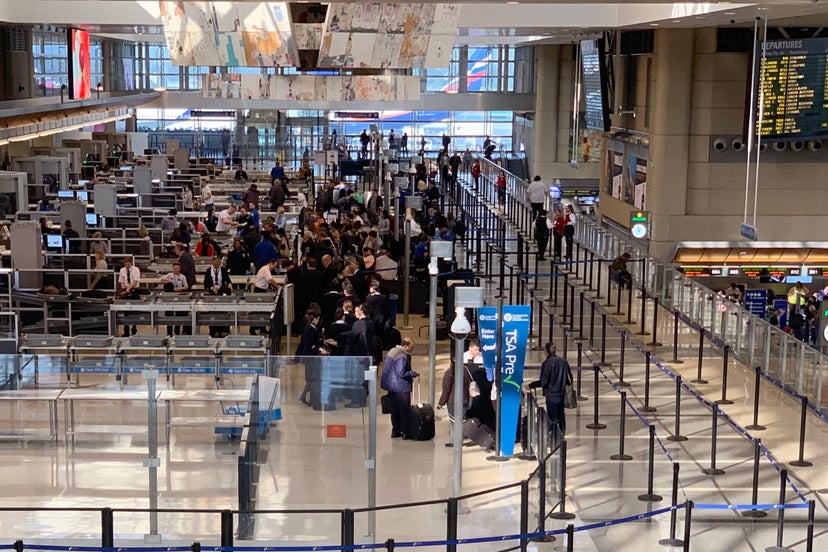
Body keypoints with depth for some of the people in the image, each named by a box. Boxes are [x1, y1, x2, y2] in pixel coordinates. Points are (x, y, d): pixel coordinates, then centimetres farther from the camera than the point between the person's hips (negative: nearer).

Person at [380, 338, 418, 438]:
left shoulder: (393, 351, 10)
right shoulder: (402, 357, -21)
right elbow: (401, 373, -24)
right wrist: (413, 374, -8)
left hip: (391, 387, 9)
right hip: (401, 388, -9)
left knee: (394, 410, 15)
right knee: (404, 410, 1)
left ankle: (395, 431, 22)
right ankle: (405, 432, 7)